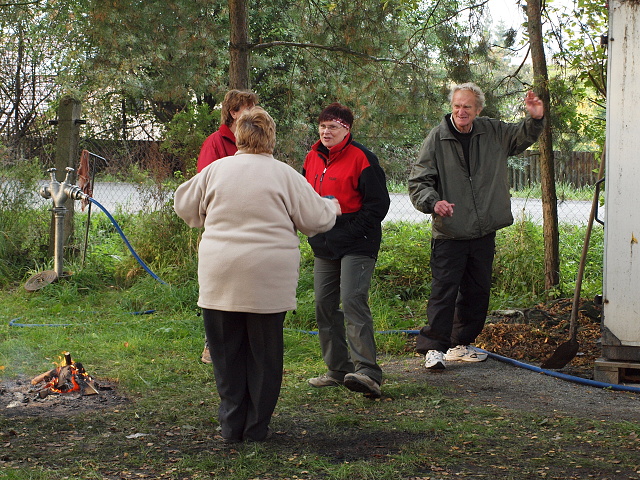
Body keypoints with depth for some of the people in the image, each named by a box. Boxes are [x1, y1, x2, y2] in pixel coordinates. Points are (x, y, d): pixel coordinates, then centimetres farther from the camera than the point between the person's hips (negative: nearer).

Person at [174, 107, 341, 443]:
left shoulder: (215, 170, 4)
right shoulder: (284, 175, -3)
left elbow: (183, 204, 17)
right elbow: (316, 219, 2)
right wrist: (332, 208, 25)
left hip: (220, 276, 2)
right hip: (268, 278, -2)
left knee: (226, 352, 11)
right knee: (264, 352, 9)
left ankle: (231, 425, 13)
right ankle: (256, 427, 14)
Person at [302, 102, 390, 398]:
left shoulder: (361, 159, -9)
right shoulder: (312, 159, 13)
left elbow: (378, 203, -10)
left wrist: (351, 232, -15)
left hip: (356, 247, -8)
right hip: (324, 247, 8)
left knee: (353, 301, -18)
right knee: (324, 305, 9)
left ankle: (368, 373, -22)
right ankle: (338, 369, 19)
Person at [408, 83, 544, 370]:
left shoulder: (492, 132, 6)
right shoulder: (437, 138, -6)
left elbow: (522, 138, 24)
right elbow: (418, 182, -6)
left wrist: (535, 119, 3)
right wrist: (433, 202, -25)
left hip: (484, 233, 5)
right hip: (449, 233, -5)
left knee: (478, 292, 12)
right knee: (444, 291, -9)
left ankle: (461, 344, 24)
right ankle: (433, 347, -2)